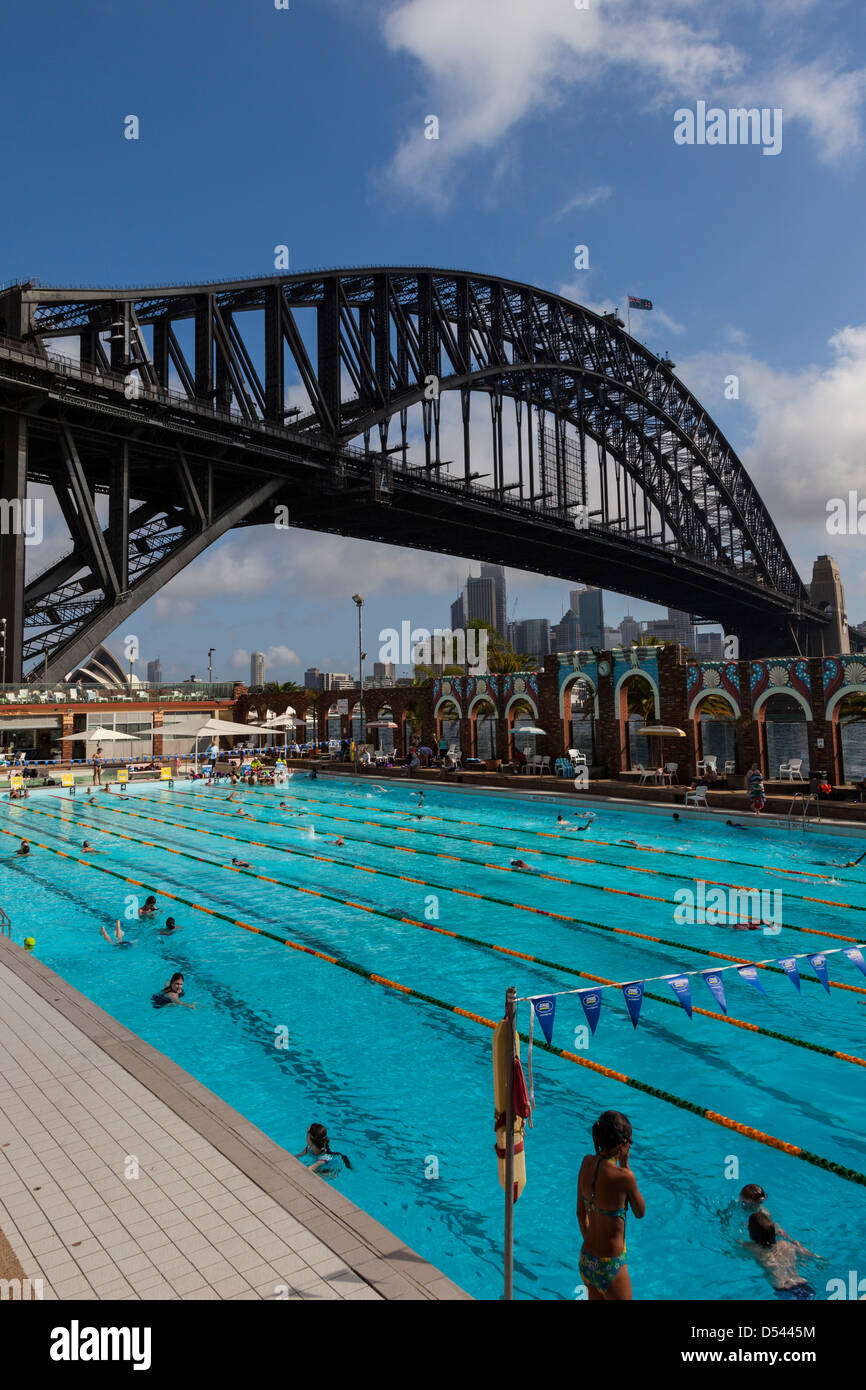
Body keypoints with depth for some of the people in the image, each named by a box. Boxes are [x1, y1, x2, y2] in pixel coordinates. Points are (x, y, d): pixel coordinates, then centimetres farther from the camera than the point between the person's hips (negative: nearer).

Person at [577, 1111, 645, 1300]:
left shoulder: (587, 1162, -6)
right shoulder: (623, 1177, -26)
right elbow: (640, 1212, -5)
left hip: (586, 1258, 6)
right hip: (610, 1265, -6)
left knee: (595, 1297, 24)